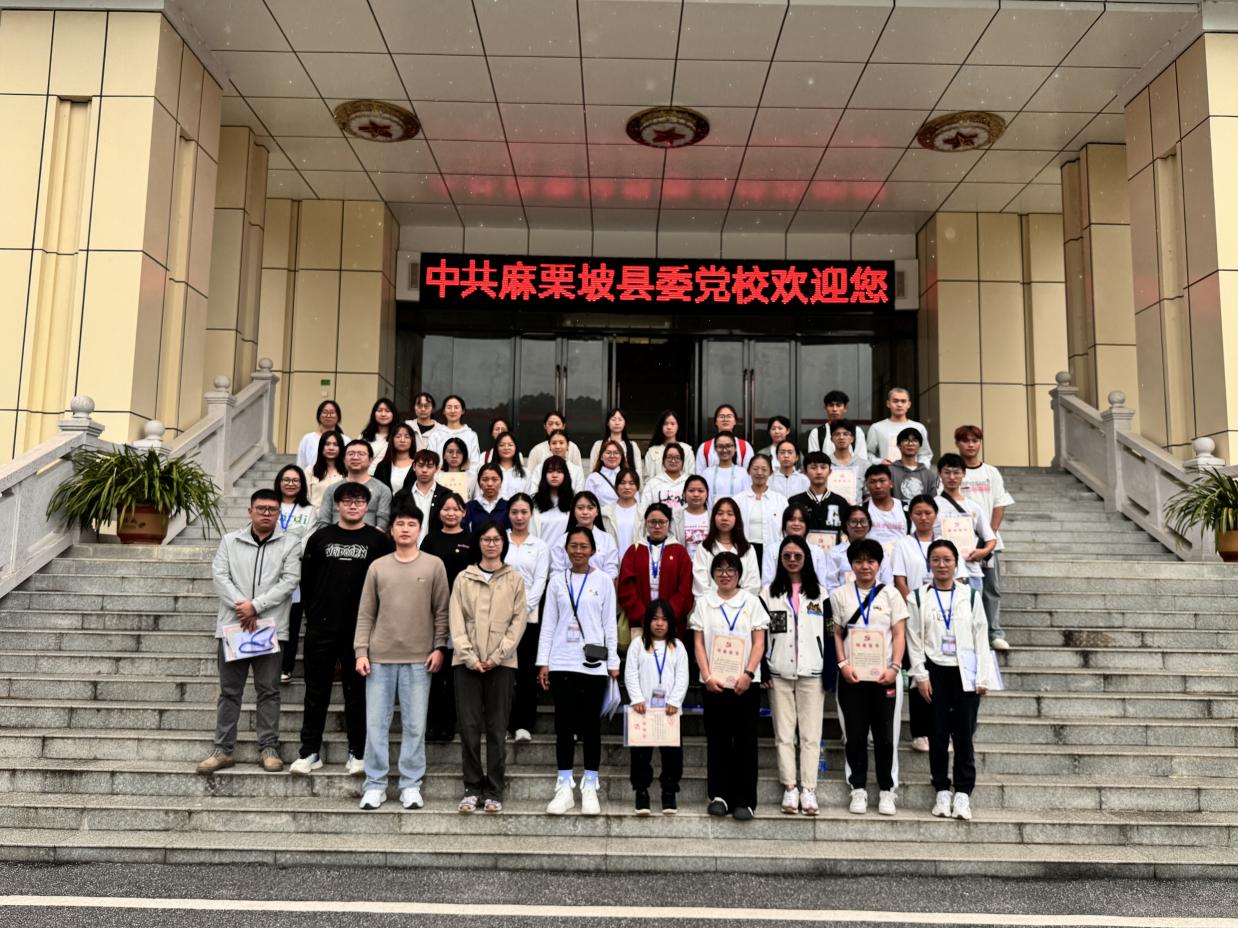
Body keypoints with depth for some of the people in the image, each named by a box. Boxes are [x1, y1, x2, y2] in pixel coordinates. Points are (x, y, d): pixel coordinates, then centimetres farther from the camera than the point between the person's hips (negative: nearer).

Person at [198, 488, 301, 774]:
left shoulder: (290, 544, 4)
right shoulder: (230, 541, 10)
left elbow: (289, 581, -6)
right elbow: (219, 576, 1)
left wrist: (255, 606, -14)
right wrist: (240, 606, -13)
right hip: (232, 626, 2)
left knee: (268, 691, 3)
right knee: (229, 691, 7)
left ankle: (268, 748, 11)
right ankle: (223, 749, 13)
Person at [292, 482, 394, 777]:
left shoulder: (379, 540, 0)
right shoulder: (320, 537, 7)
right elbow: (306, 578, 10)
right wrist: (312, 613, 6)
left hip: (359, 630, -2)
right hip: (321, 628, 2)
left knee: (357, 691, 6)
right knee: (316, 691, 8)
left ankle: (357, 753, 14)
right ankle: (310, 751, 17)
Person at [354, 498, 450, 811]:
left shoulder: (434, 565, 2)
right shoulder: (377, 567, 7)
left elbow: (442, 611, 3)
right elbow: (366, 614, 7)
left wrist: (439, 647, -4)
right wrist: (361, 651, 0)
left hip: (419, 659, -1)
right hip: (380, 657, 2)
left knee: (415, 725, 2)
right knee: (375, 723, 4)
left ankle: (411, 785, 12)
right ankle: (375, 785, 13)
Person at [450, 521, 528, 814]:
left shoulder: (515, 579, 7)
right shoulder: (463, 578, 8)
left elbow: (519, 619, 1)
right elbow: (456, 619, 2)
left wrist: (498, 655, -8)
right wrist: (469, 655, -9)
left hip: (501, 662, 0)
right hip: (467, 661, 1)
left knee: (497, 728, 3)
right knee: (469, 726, 1)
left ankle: (494, 791, 10)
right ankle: (472, 788, 11)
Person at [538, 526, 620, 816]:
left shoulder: (603, 581, 4)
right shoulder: (557, 579, 7)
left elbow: (609, 625, 4)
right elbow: (548, 623, 6)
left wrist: (613, 663, 1)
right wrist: (543, 662, 1)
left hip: (593, 663, -1)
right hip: (561, 662, 1)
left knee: (591, 725, 3)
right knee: (564, 725, 4)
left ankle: (590, 789, 11)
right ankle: (564, 789, 11)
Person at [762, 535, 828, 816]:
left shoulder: (820, 593, 9)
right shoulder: (768, 593, 8)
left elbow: (828, 634, 7)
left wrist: (829, 673, 1)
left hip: (811, 673, 0)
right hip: (779, 674, 0)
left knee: (811, 734, 0)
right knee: (784, 733, 2)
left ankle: (808, 789, 4)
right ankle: (790, 788, 7)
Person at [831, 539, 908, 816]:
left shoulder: (890, 594, 6)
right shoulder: (840, 595, 6)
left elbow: (899, 635, 2)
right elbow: (837, 634, 6)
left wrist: (894, 667, -10)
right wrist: (843, 664, -8)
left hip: (884, 675, 0)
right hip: (851, 676, 0)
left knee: (885, 735, 3)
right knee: (855, 734, 4)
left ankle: (886, 791, 14)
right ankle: (858, 789, 15)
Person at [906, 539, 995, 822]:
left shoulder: (971, 596, 6)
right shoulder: (918, 597, 4)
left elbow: (981, 638, 5)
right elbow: (914, 639, 2)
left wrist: (983, 677, -1)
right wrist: (920, 675, -5)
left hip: (965, 672, 0)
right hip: (935, 671, 0)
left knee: (964, 735, 0)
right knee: (938, 734, 3)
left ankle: (963, 794, 7)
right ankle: (942, 792, 13)